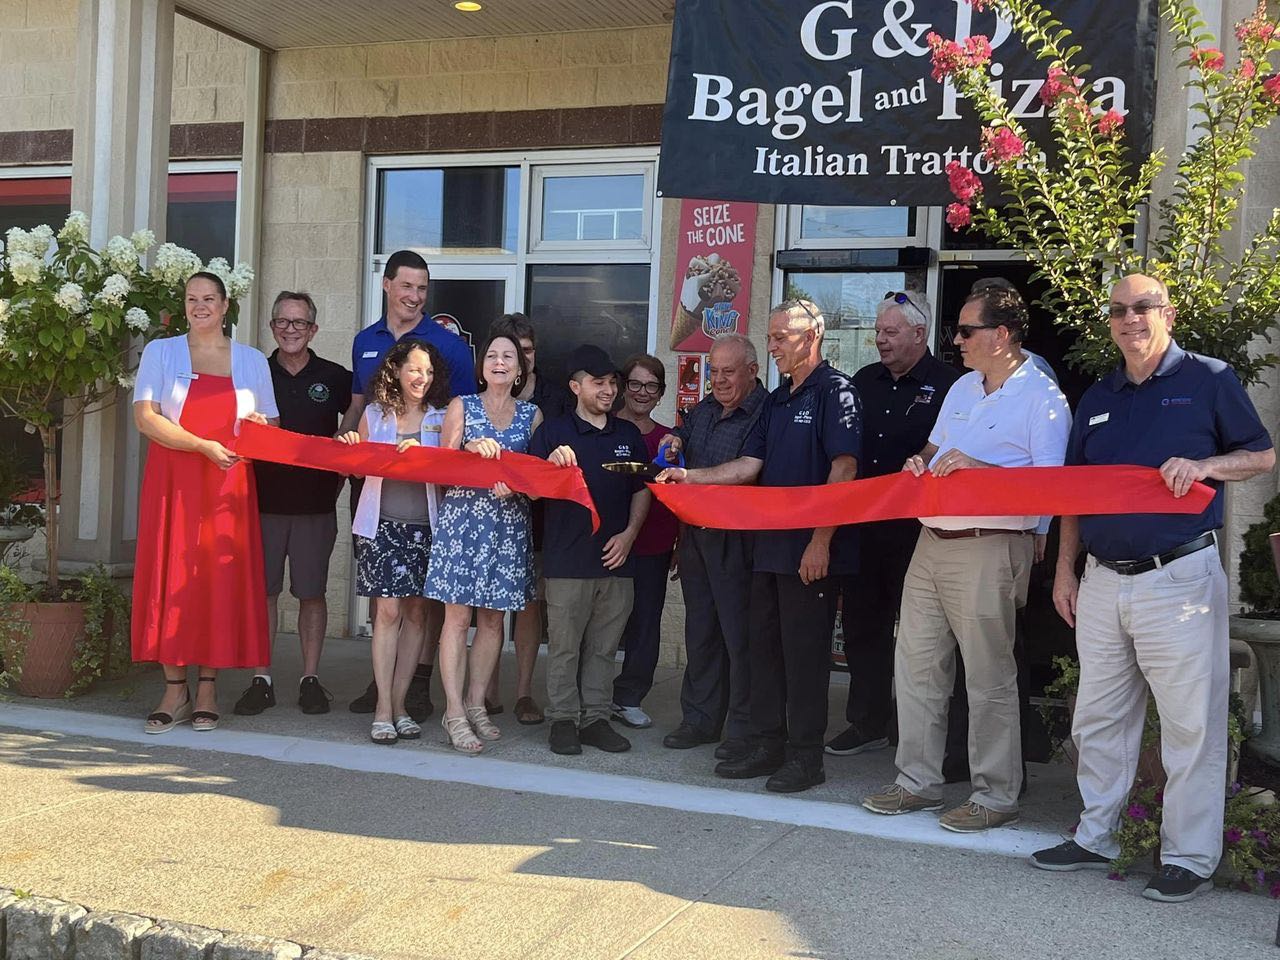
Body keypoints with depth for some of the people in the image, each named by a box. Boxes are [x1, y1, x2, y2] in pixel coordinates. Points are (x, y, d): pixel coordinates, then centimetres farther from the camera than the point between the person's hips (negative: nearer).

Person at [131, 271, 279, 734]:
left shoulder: (251, 360, 12)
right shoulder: (160, 352, 6)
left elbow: (272, 427, 15)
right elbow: (145, 416, -6)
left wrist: (259, 425, -9)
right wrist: (204, 446, -16)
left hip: (228, 486, 1)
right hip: (173, 483, -1)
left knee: (221, 579, -1)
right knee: (171, 579, -2)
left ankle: (207, 688, 7)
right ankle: (175, 691, 4)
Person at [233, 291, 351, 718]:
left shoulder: (334, 378, 4)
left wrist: (342, 474, 3)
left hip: (316, 503, -1)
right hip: (264, 500, 1)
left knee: (312, 592, 4)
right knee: (262, 590, 2)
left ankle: (310, 679, 13)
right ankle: (261, 679, 10)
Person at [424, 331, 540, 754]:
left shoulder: (532, 415, 10)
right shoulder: (461, 406, 7)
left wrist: (514, 484, -11)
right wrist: (472, 449, -15)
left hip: (509, 524, 2)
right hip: (462, 517, -2)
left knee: (492, 618, 6)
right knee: (457, 616, -5)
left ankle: (476, 704, 16)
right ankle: (455, 712, -2)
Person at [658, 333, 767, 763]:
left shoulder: (764, 413, -12)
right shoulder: (706, 408, 14)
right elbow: (683, 431, 32)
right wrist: (674, 441, 9)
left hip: (736, 541, -8)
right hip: (696, 534, 8)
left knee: (739, 634, -3)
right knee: (700, 629, 14)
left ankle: (743, 729, 7)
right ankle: (699, 719, 25)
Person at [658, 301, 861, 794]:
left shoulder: (835, 391, -8)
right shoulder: (777, 400, 18)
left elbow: (843, 468, -16)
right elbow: (750, 465, 16)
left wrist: (821, 541, -20)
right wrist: (690, 476, 4)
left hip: (811, 549, -8)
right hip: (769, 544, 8)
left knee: (804, 651, -2)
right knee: (764, 646, 12)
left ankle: (805, 756, 8)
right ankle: (768, 746, 22)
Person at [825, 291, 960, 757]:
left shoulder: (947, 384, -7)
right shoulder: (865, 381, 13)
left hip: (915, 528, -6)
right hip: (863, 524, 7)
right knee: (862, 622, 12)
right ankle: (867, 723, 24)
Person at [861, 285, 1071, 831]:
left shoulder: (1041, 398, -7)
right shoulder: (962, 387, 16)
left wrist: (978, 467, -20)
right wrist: (921, 465, 4)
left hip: (990, 550, -8)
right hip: (932, 541, 8)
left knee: (989, 678, 0)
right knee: (916, 664, 10)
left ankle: (996, 796, 13)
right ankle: (918, 781, 22)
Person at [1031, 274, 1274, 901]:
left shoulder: (1209, 380, 1)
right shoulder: (1096, 398, 15)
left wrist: (1204, 465, -17)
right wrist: (1065, 570, 11)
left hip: (1179, 578, -5)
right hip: (1102, 582, 6)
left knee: (1191, 725, 0)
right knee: (1098, 720, 12)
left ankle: (1189, 858, 10)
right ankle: (1095, 837, 25)